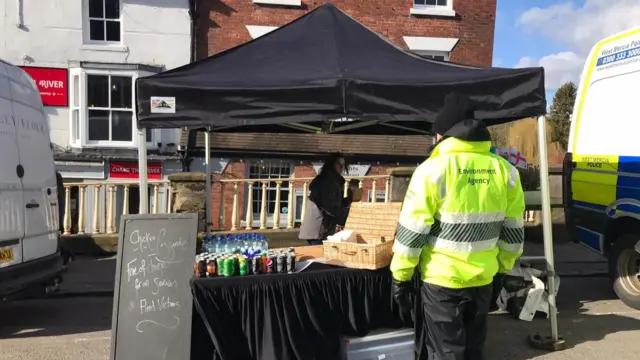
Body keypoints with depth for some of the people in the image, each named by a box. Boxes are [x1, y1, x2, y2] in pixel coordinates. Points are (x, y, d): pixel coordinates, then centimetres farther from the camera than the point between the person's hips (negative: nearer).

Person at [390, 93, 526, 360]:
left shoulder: (434, 169, -14)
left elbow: (412, 231, -13)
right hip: (483, 279, 5)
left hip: (442, 280, -5)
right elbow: (513, 231, 7)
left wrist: (400, 275, -3)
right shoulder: (505, 170, 1)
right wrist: (503, 268, 20)